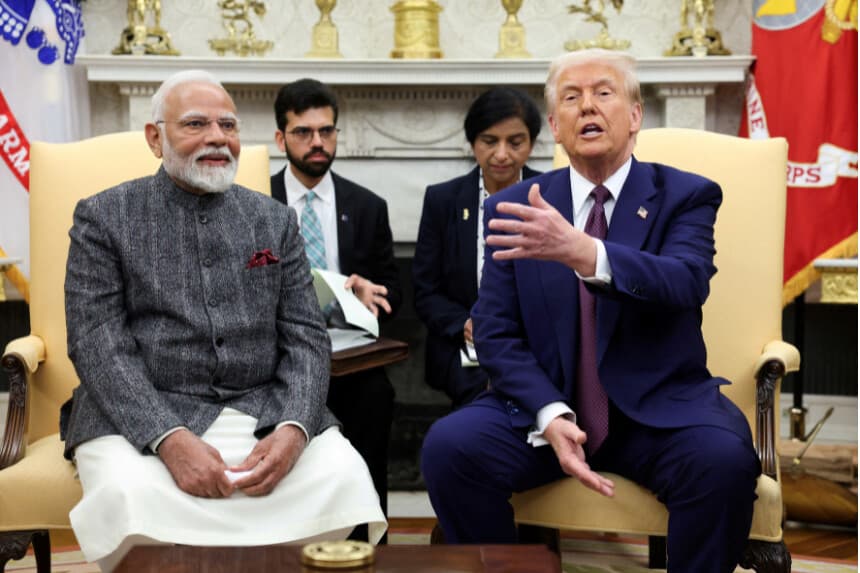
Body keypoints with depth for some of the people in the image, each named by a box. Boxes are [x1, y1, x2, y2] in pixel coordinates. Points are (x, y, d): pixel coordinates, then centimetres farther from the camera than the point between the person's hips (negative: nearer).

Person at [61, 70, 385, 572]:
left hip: (264, 412, 3)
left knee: (344, 475, -25)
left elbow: (306, 336, 7)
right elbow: (97, 343, -5)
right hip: (141, 416, -2)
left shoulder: (276, 220, 13)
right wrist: (169, 438, -21)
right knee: (133, 497, -35)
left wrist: (293, 429, -14)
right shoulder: (104, 217, 5)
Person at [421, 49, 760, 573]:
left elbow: (687, 283, -20)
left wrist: (583, 253, -39)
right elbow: (495, 333, 1)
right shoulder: (514, 207, 5)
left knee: (725, 459, -31)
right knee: (449, 446, -24)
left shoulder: (686, 195, 1)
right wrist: (550, 414, -17)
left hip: (660, 408, -1)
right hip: (543, 404, 2)